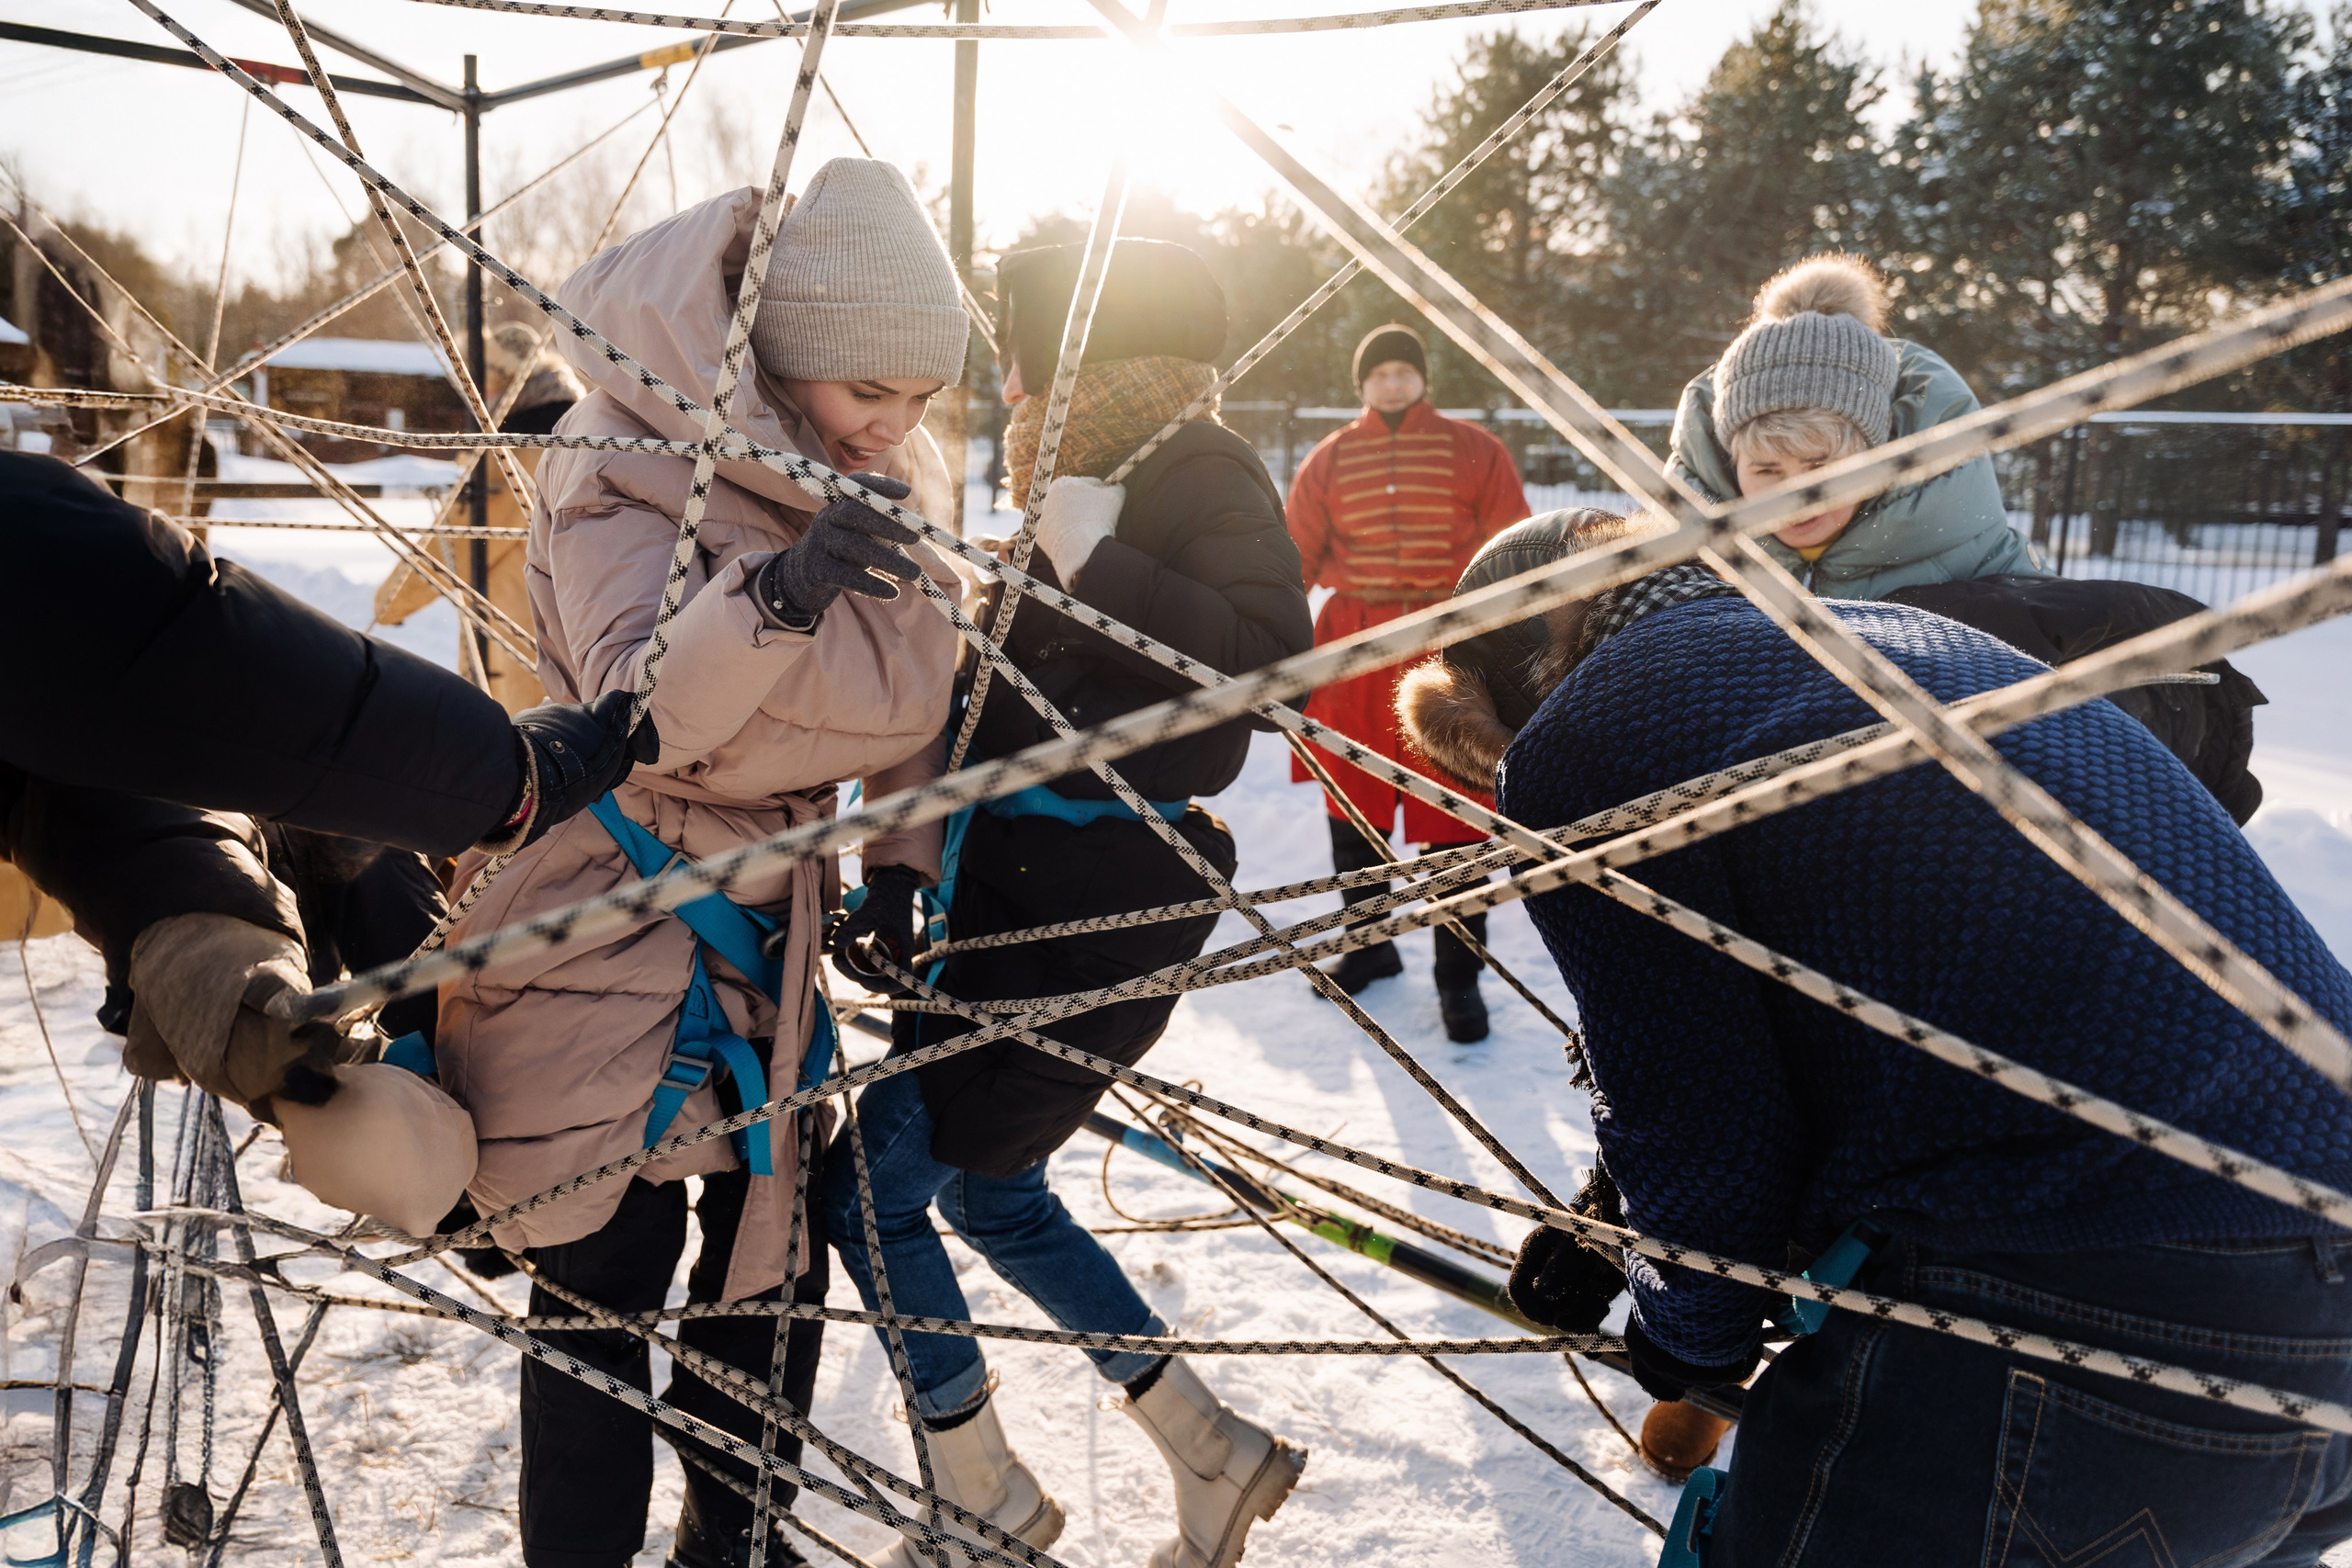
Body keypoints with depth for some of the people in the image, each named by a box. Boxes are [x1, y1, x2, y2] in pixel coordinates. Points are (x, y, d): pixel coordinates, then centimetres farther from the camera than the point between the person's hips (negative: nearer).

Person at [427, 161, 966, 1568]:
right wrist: (773, 595, -44)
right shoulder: (628, 460, -17)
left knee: (781, 1235, 11)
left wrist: (904, 853, 0)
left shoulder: (889, 481, 2)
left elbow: (909, 689, 10)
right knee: (608, 1268, -4)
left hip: (766, 915, 6)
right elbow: (640, 705, -28)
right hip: (612, 911, -6)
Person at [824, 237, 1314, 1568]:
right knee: (992, 1194, 18)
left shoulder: (1204, 474, -12)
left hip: (1097, 909, -10)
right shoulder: (1102, 472, 13)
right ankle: (1212, 1452, 31)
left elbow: (1271, 651, -31)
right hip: (1014, 887, 10)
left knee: (875, 1188, -1)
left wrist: (1099, 562, -30)